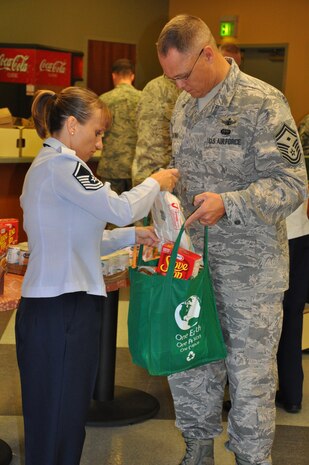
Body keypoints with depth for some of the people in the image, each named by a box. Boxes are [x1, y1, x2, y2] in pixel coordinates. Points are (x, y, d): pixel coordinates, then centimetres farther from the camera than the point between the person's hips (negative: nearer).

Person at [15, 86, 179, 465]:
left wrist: (132, 236, 14)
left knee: (67, 418, 14)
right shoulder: (61, 164, -12)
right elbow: (120, 209, -17)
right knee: (58, 425, -3)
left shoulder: (46, 165, 20)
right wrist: (156, 182, 1)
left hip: (58, 309, 10)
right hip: (61, 312, -10)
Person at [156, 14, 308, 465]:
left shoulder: (263, 103, -13)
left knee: (250, 374, 5)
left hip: (250, 267, -6)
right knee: (187, 364, 14)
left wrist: (228, 204, -28)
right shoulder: (184, 107, 8)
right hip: (194, 259, 6)